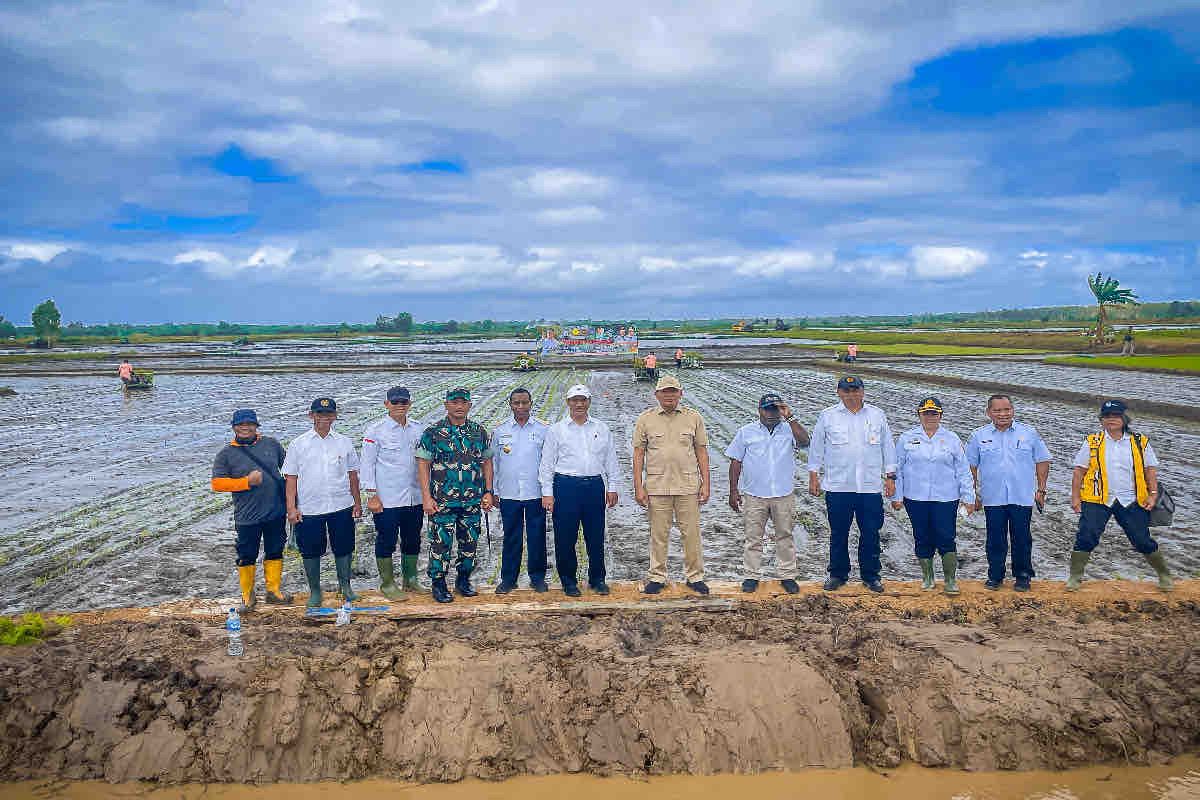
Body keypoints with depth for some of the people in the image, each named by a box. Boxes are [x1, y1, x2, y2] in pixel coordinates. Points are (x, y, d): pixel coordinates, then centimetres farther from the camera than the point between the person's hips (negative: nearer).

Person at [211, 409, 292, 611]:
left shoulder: (271, 444, 6)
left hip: (276, 513, 3)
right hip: (247, 517, -3)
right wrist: (247, 482, -16)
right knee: (247, 557, 4)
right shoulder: (226, 454, -2)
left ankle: (273, 590, 25)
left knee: (275, 552, 12)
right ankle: (248, 596, 19)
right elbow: (217, 483, -7)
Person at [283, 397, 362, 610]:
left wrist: (357, 503, 10)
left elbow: (352, 474, 12)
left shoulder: (344, 442, 7)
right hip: (309, 508, -1)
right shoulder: (298, 444, 1)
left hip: (341, 506, 1)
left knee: (343, 548, 8)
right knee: (311, 551, 7)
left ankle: (345, 586, 26)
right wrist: (291, 508, -6)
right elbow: (291, 477, 1)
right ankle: (314, 591, 22)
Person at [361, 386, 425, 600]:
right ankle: (387, 584, 17)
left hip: (415, 498, 5)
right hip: (387, 500, -4)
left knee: (413, 541, 14)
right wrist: (372, 495, -10)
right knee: (386, 542, 4)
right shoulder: (375, 430, -5)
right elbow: (367, 464, -5)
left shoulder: (419, 429, 7)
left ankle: (410, 580, 29)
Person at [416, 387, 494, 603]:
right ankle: (438, 585, 13)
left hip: (473, 500, 4)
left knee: (470, 542, 11)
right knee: (441, 543, 0)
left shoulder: (479, 431, 7)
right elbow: (423, 464, -4)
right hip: (442, 500, -3)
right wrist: (426, 497, -10)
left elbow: (486, 462, 12)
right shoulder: (433, 432, -4)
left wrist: (488, 492, 5)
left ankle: (464, 580, 27)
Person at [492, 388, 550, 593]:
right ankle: (508, 578, 18)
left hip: (536, 493, -1)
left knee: (537, 537, 6)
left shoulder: (543, 430, 1)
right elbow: (493, 463, 10)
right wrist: (494, 491, 7)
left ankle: (537, 577, 19)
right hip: (509, 494, 1)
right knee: (511, 538, 7)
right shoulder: (500, 431, 5)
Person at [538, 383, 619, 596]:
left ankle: (597, 578, 20)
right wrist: (547, 493, -2)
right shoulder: (556, 430, 5)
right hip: (566, 486, -2)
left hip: (595, 486, 2)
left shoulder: (602, 429, 11)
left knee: (596, 536, 6)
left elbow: (610, 460, 13)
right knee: (566, 537, 2)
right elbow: (547, 463, 4)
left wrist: (612, 487, 7)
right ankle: (568, 580, 15)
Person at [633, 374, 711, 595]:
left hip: (688, 486, 1)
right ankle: (657, 577, 17)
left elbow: (702, 452, 8)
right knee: (658, 535, 6)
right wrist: (638, 486, -2)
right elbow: (638, 454, 4)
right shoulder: (645, 419, 4)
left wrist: (705, 484, 3)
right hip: (656, 486, 0)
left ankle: (695, 576, 17)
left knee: (691, 533, 4)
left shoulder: (693, 418, 6)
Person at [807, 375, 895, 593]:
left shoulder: (877, 416, 8)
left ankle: (871, 575, 18)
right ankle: (838, 574, 19)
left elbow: (888, 448, 12)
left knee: (871, 534, 5)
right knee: (838, 534, 6)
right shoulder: (827, 416, 4)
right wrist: (814, 476, 4)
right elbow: (816, 449, 8)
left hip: (871, 487, 1)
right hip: (837, 486, -1)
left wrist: (890, 477, 9)